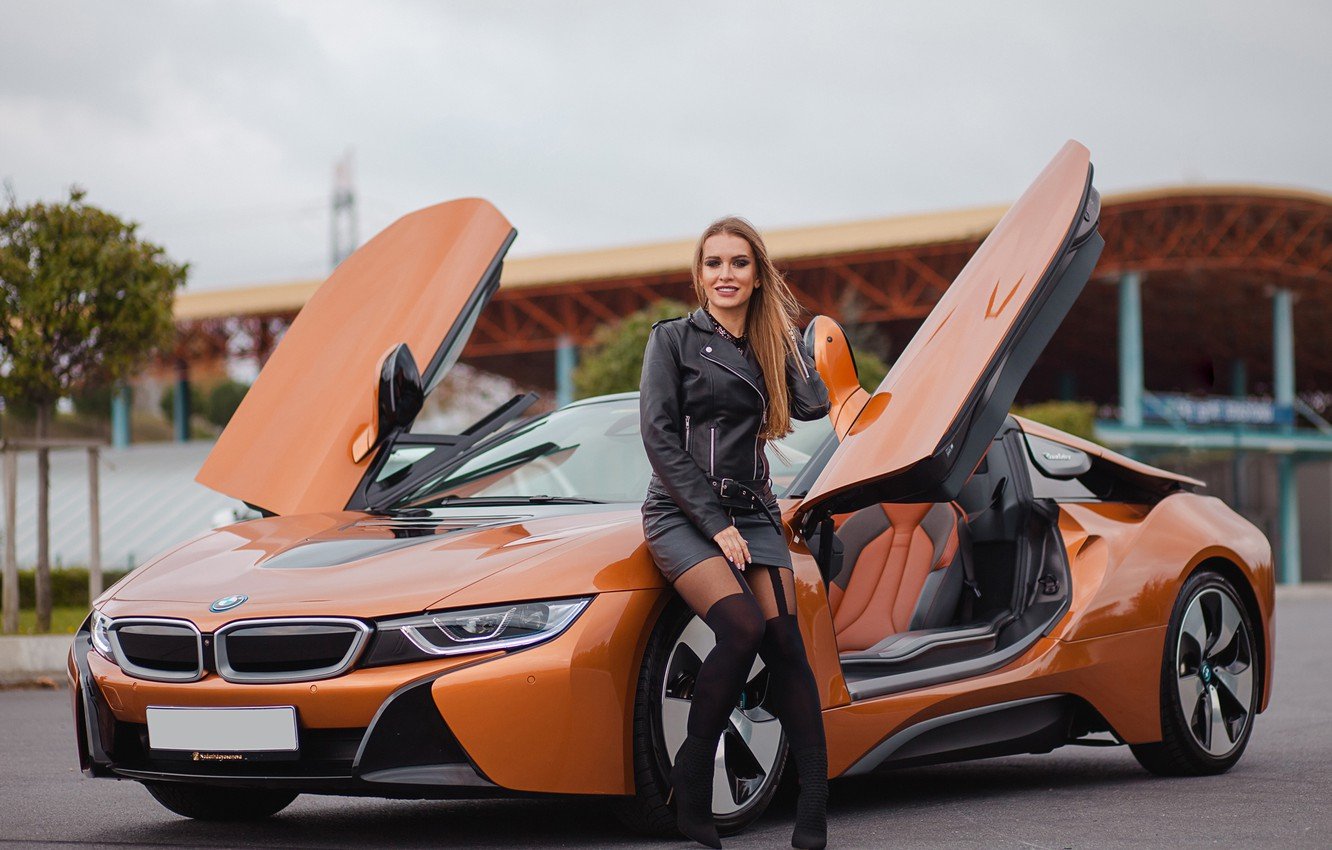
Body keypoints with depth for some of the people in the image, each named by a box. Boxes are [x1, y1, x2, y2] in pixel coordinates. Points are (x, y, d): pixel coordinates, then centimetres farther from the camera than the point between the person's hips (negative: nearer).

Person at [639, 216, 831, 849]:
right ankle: (691, 780, -12)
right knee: (743, 629, -26)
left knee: (785, 643, -14)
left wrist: (787, 328, 8)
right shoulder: (674, 338, 3)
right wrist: (715, 524, -12)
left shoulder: (768, 346, 16)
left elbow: (813, 404, -1)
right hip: (681, 513, -4)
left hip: (751, 515, 4)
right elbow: (659, 436, -6)